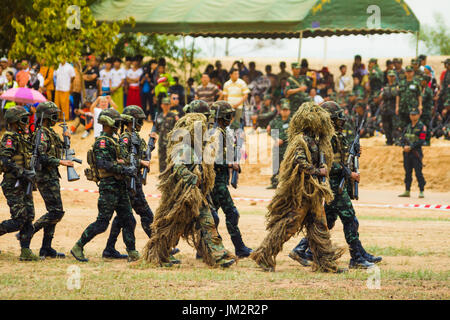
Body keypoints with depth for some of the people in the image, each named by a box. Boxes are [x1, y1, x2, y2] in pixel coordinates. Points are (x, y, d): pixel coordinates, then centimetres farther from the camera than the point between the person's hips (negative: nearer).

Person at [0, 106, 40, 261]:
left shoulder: (21, 138, 15)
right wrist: (23, 172, -26)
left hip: (23, 185, 9)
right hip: (13, 185, -9)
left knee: (29, 218, 4)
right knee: (19, 220, -12)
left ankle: (25, 251, 4)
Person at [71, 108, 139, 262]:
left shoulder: (112, 140, 17)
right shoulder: (102, 141, -13)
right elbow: (103, 163, -25)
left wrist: (129, 168, 10)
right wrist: (125, 170, -25)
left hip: (120, 186, 9)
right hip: (108, 186, -9)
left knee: (128, 220, 5)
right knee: (102, 223, -6)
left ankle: (132, 253, 6)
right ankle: (78, 248, 4)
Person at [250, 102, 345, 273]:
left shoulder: (315, 140, 14)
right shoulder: (302, 140, -16)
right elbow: (300, 162, -27)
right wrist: (318, 172, -17)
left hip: (313, 192, 10)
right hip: (302, 190, -10)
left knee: (318, 225, 9)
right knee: (288, 223, -7)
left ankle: (327, 263, 12)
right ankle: (264, 256, 0)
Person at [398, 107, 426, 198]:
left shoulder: (422, 127, -3)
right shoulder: (408, 127, 17)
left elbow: (421, 141, -12)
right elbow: (403, 139, 14)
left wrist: (410, 147, -17)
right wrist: (404, 146, -7)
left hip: (416, 152, -6)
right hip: (407, 153, 6)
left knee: (418, 172, -8)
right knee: (407, 173, 8)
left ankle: (421, 191, -5)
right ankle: (407, 191, 13)